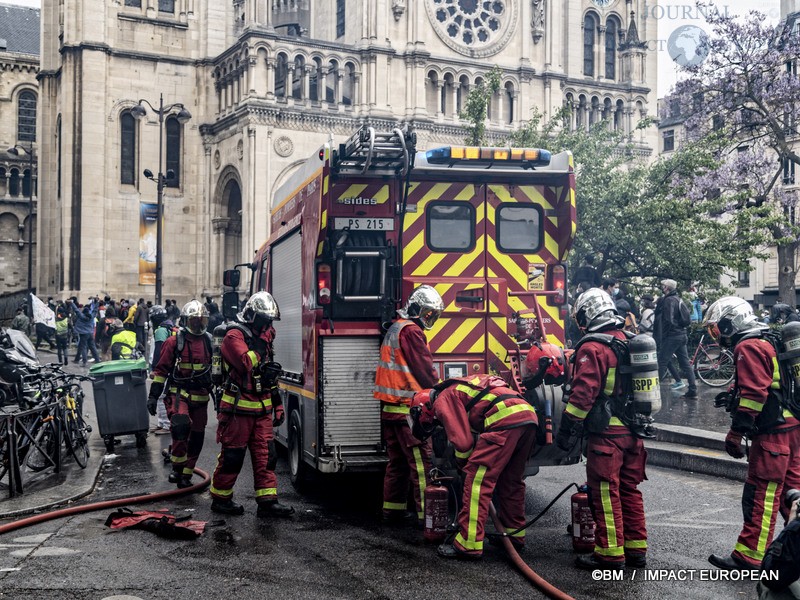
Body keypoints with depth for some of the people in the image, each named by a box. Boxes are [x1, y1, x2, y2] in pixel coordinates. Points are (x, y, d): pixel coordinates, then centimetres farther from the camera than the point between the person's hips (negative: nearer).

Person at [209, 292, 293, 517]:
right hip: (238, 408, -7)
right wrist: (261, 343, -19)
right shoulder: (235, 335, -9)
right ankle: (220, 498, 14)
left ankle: (267, 500, 4)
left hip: (262, 409, 7)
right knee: (232, 456, 1)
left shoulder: (262, 338, 16)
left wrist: (278, 404, 18)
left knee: (265, 455, 3)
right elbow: (246, 363, -25)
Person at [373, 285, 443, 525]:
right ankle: (427, 513, -9)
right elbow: (424, 369, -15)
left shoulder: (395, 328, 18)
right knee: (421, 461, -9)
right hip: (407, 408, -10)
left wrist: (431, 390, 17)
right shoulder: (411, 331, -13)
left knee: (398, 460, 15)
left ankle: (393, 509, 20)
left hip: (391, 407, 10)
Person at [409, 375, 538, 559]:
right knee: (511, 481, 22)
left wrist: (464, 463, 17)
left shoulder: (443, 400, 7)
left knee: (477, 479, -6)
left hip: (506, 420, -9)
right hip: (529, 415, 9)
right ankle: (514, 535, 32)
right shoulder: (460, 389, 35)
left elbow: (462, 440, -1)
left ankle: (469, 544, -8)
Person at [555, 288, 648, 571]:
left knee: (606, 494, -1)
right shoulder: (630, 343, 12)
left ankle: (610, 554, 3)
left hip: (606, 433, -8)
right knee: (629, 490, 15)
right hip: (633, 431, 8)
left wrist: (567, 429, -14)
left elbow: (583, 394, -19)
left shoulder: (593, 348, -14)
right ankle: (636, 549, 22)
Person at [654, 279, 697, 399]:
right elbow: (686, 320, 18)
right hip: (682, 335, 9)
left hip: (672, 335, -9)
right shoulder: (679, 300, 15)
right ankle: (693, 390, 9)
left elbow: (668, 320, -21)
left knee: (662, 362, -5)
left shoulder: (669, 300, -13)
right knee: (685, 363, 9)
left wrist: (662, 336, -15)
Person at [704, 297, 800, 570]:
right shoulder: (767, 341, 17)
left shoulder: (748, 347, -15)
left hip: (772, 432, -10)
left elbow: (753, 394, -21)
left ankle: (749, 556, -2)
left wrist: (736, 432, -19)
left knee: (761, 495, -6)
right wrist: (732, 395, 15)